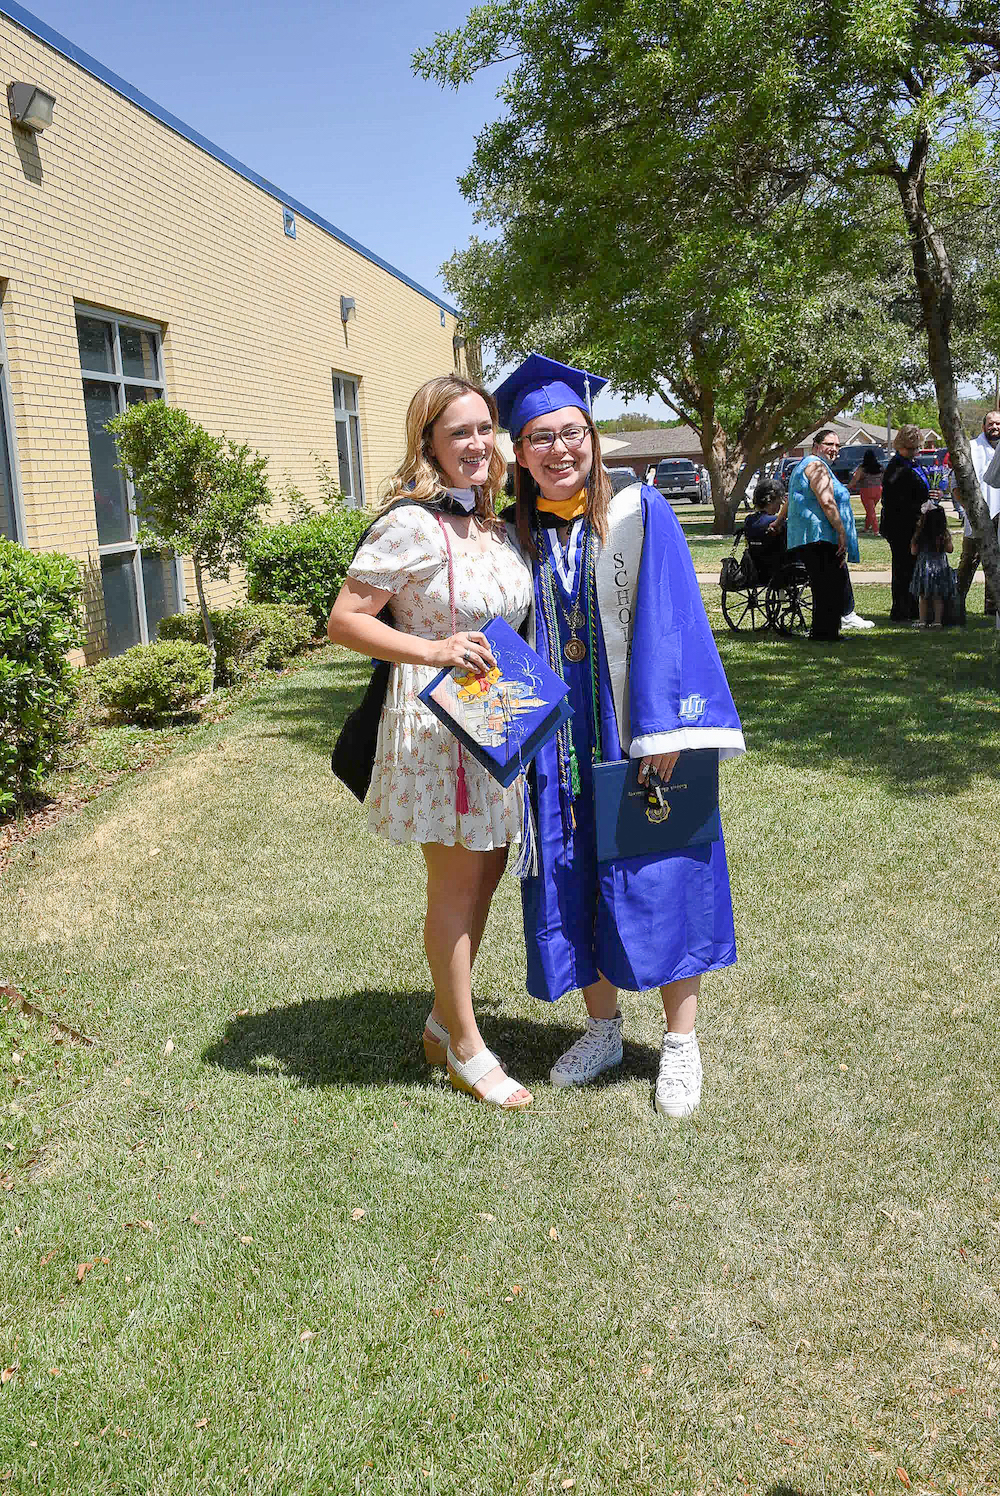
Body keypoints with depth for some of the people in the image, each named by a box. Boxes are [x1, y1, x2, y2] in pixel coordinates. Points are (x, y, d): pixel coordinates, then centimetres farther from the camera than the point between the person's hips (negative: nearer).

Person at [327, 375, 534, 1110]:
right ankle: (465, 1046, 20)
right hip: (438, 725, -8)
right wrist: (432, 650, -27)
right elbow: (344, 620, -17)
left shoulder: (496, 522, 9)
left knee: (484, 876, 15)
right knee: (456, 884, 3)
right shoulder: (411, 524, -15)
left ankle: (444, 1021, 32)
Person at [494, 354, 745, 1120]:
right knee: (575, 886, 10)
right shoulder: (518, 536, 6)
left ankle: (681, 1042, 20)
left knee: (659, 879, 3)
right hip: (559, 745, 4)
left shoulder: (641, 513, -5)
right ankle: (603, 1029, 29)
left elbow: (668, 622, -11)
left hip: (637, 734, -3)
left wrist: (665, 727, -18)